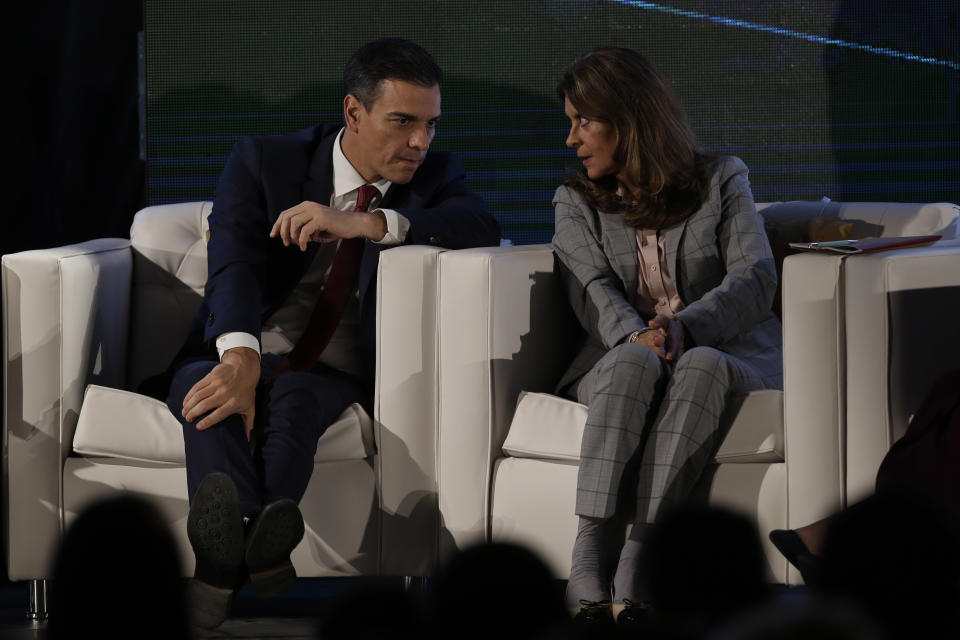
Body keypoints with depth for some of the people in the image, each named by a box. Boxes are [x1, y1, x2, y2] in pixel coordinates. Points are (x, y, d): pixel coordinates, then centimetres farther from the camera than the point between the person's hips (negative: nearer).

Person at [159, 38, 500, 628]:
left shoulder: (434, 177, 9)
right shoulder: (264, 163, 2)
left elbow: (482, 227, -14)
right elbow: (234, 264, -15)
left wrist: (362, 223, -27)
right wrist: (239, 360, -36)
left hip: (339, 380, 0)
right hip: (242, 359, 0)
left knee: (294, 395, -36)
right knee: (205, 387, -36)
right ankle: (257, 547, -66)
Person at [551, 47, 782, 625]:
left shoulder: (722, 179, 11)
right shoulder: (577, 202, 16)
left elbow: (755, 278, -3)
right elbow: (593, 289, -3)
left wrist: (685, 327, -22)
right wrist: (636, 335, -26)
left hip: (726, 350, -1)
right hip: (621, 352, 1)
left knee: (698, 367, -38)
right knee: (635, 363, -36)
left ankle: (641, 555, -48)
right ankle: (591, 552, -47)